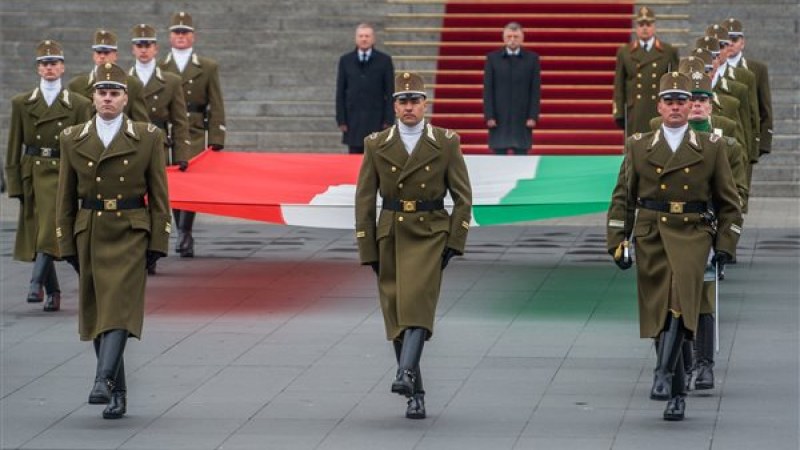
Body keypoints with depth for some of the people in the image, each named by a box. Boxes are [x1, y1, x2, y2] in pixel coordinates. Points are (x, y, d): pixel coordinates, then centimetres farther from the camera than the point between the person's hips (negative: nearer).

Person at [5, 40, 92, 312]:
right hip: (31, 175, 2)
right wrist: (14, 183, 1)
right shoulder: (22, 104, 9)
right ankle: (53, 292, 13)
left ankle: (37, 284, -21)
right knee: (35, 235, 4)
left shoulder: (78, 105, 4)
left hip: (61, 175, -2)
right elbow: (14, 147, 8)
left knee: (50, 231, -17)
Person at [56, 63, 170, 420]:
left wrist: (158, 244, -3)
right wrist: (66, 245, 4)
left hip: (130, 236, -3)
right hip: (89, 236, 3)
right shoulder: (72, 140, 7)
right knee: (96, 311, 5)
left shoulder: (148, 138, 2)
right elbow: (65, 198, 9)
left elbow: (159, 196, 3)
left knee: (119, 308, -17)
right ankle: (118, 394, 15)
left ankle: (104, 381, -28)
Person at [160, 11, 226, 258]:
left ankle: (184, 235, -12)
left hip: (195, 137, -1)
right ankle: (185, 237, 12)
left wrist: (216, 142, -1)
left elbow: (216, 108, 8)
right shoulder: (159, 68, 11)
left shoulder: (208, 68, 10)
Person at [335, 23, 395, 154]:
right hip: (353, 120, 1)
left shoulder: (384, 60, 2)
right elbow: (340, 92, 7)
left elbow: (390, 92, 1)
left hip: (376, 121, -1)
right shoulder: (345, 60, 7)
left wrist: (388, 120, -5)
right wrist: (341, 120, 1)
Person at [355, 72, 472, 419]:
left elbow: (463, 196, 4)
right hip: (390, 234, 2)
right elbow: (364, 200, 6)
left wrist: (455, 242, -5)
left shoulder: (446, 143, 1)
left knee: (417, 302, -22)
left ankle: (406, 374, -34)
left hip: (429, 236, -2)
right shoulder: (376, 145, 4)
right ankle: (416, 395, 9)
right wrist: (367, 250, 2)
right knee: (395, 313, 2)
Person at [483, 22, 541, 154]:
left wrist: (533, 116, -5)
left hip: (522, 119, 0)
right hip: (499, 118, 0)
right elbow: (488, 90, 2)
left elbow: (536, 90, 3)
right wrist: (489, 116, -5)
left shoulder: (532, 59, 4)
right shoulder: (493, 58, 4)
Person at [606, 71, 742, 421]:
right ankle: (677, 393, 11)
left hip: (691, 237, -2)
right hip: (650, 237, 2)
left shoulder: (711, 148, 7)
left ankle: (664, 374, -28)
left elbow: (728, 202, 11)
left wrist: (725, 245, 4)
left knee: (680, 300, -26)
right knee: (658, 313, 2)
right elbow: (622, 199, 11)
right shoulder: (638, 147, 10)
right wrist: (618, 243, 3)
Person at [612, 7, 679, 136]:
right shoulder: (624, 52, 10)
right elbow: (619, 86, 9)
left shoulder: (669, 52, 7)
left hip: (661, 114, -1)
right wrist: (619, 114, 2)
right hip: (635, 114, 1)